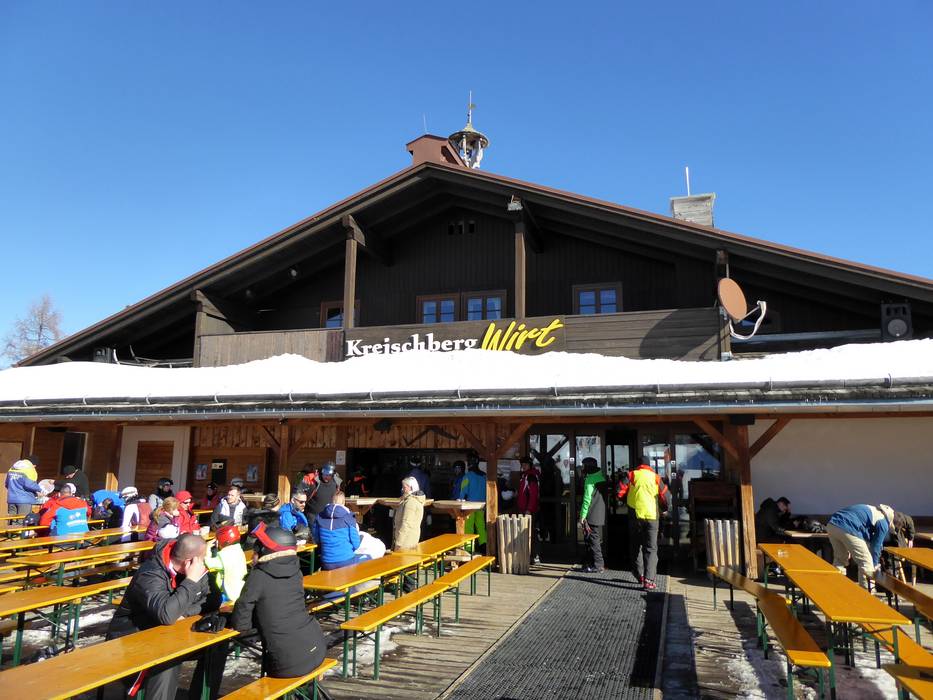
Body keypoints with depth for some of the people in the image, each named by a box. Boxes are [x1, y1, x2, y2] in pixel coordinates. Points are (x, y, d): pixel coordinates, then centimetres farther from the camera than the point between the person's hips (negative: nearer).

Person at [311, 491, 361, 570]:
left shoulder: (319, 517, -2)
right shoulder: (349, 518, -9)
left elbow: (316, 540, 8)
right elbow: (355, 543, -6)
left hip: (327, 563, 3)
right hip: (346, 561, -2)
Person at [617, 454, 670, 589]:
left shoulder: (631, 475, 2)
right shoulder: (656, 478, 4)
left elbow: (620, 493, -5)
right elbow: (666, 498, 4)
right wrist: (665, 507, 25)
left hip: (635, 516, 1)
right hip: (651, 517, 0)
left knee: (636, 547, 17)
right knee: (651, 549, 2)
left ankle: (639, 575, 23)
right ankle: (648, 580, -9)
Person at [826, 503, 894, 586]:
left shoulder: (871, 510, 35)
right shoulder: (883, 523, 12)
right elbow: (876, 545, 14)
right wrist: (875, 566, 27)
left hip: (832, 524, 8)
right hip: (848, 528, -8)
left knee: (840, 559, 26)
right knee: (866, 563, 10)